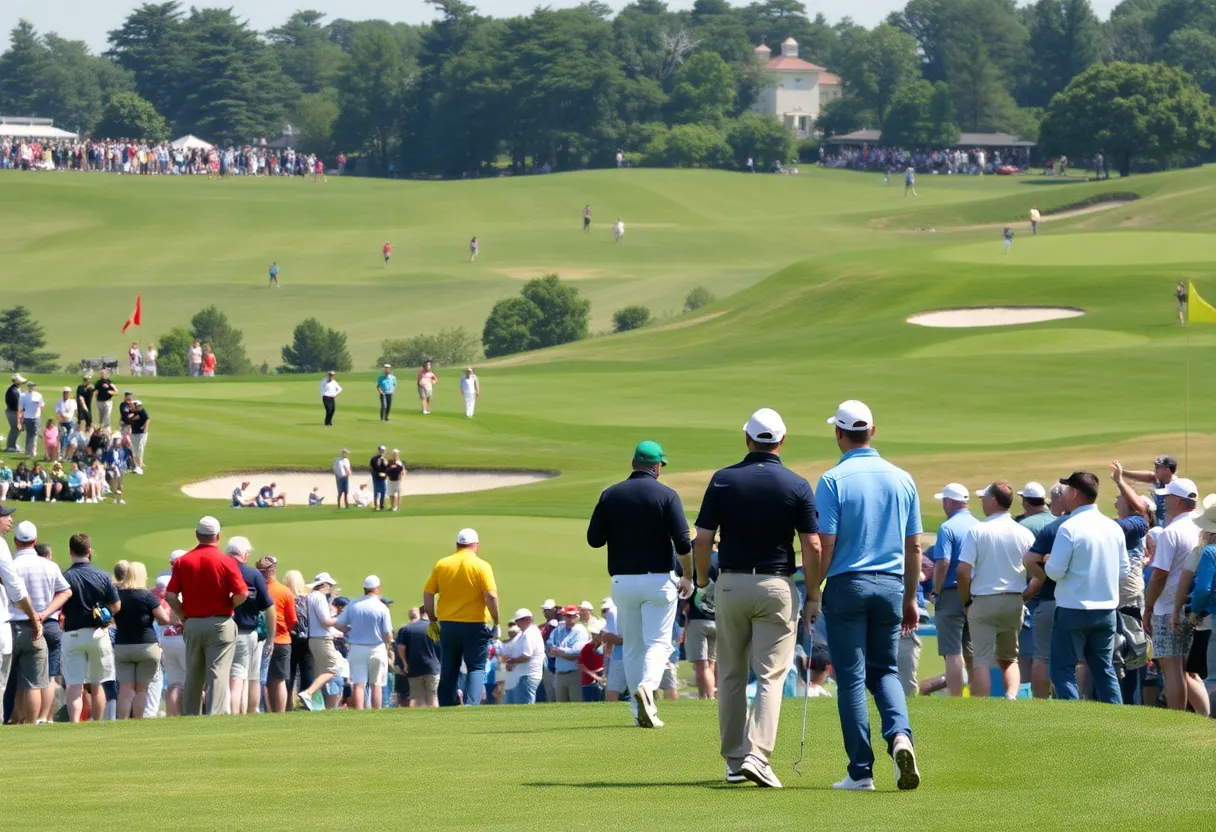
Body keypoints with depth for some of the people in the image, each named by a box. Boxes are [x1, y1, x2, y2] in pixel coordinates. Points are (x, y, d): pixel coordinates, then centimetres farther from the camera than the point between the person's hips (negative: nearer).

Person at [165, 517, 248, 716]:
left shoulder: (183, 561, 1)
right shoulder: (226, 561, -8)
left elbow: (170, 595, -3)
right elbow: (242, 594, -13)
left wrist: (183, 616, 9)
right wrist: (227, 607, 6)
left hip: (192, 624, 4)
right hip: (220, 624, -4)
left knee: (193, 676, 13)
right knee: (218, 674, -5)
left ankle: (190, 717, 17)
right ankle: (216, 715, -14)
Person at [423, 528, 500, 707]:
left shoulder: (442, 565, 3)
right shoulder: (481, 566, -7)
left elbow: (427, 594, 3)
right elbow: (491, 596, -14)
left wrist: (432, 620, 12)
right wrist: (496, 623, -5)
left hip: (448, 625, 3)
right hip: (475, 625, -3)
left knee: (448, 670, 12)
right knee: (476, 668, 3)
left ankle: (446, 706, 13)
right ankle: (471, 703, -14)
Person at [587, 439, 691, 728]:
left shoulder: (610, 495, 2)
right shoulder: (666, 496, -6)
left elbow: (594, 539, 0)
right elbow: (683, 543, -11)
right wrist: (688, 578, 3)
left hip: (622, 581, 3)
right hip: (658, 580, -3)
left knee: (632, 647, 12)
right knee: (658, 642, 0)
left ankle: (641, 711, 10)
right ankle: (647, 687, -29)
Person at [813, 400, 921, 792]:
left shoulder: (833, 480, -8)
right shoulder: (902, 480, 5)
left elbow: (825, 544, -11)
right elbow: (914, 546, 9)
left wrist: (812, 594, -2)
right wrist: (910, 598, 17)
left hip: (848, 585, -4)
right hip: (891, 585, 4)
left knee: (851, 678, 2)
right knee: (885, 671, 15)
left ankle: (861, 771, 1)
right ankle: (900, 735, -13)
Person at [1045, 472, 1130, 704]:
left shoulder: (1069, 528, -14)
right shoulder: (1114, 528, 4)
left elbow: (1055, 571, -16)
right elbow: (1123, 571, 10)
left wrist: (1047, 564, 5)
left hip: (1074, 610, -6)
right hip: (1107, 610, 6)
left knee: (1063, 669, 1)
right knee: (1104, 669, 14)